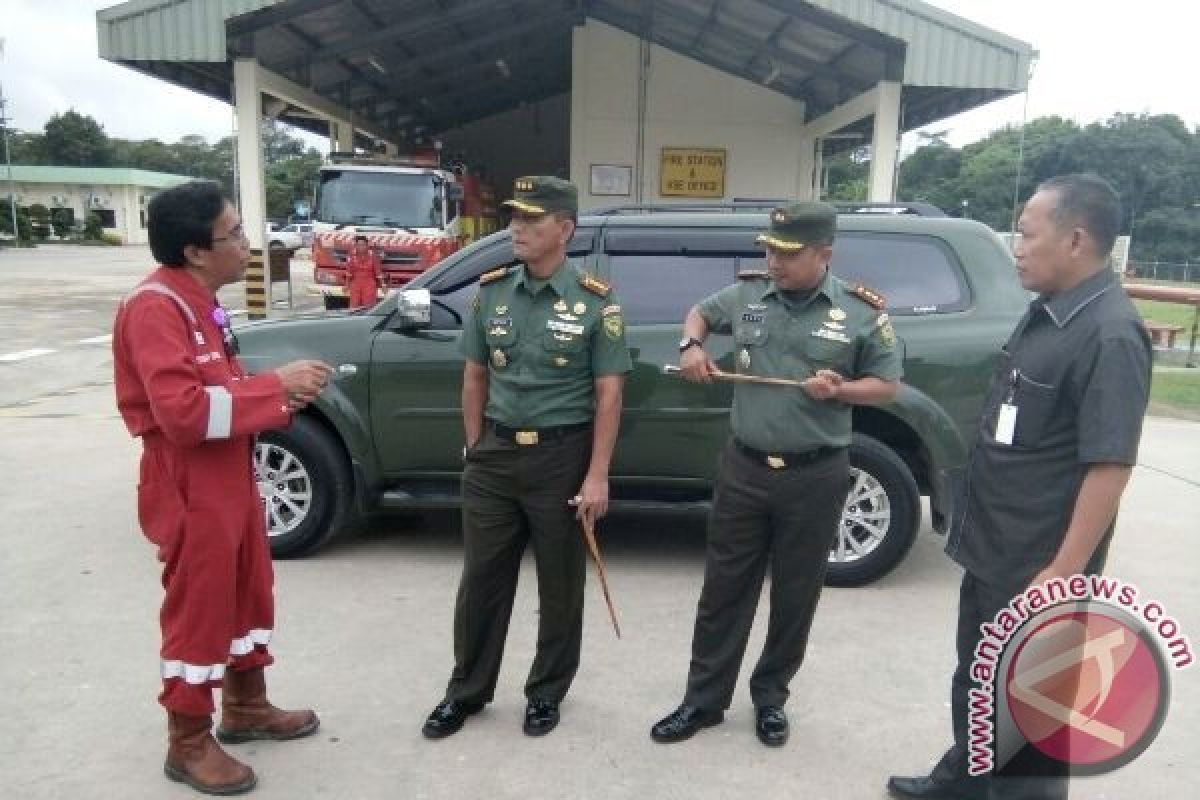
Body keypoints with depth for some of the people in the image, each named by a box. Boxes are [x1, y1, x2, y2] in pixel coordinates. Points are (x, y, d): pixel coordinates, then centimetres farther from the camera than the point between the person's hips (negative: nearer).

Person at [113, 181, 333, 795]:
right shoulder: (154, 306, -20)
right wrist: (275, 386, -23)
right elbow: (183, 411, -29)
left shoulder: (200, 302, 11)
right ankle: (189, 744, 24)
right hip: (191, 488, -10)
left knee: (248, 598, 21)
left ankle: (247, 708, 40)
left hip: (231, 478, 10)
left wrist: (283, 397, -2)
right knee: (198, 612, 5)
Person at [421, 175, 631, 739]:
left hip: (563, 456, -3)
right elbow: (475, 379, 11)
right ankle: (466, 691, 30)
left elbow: (608, 395, -7)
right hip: (495, 454, 3)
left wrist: (597, 476, -12)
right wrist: (475, 450, 9)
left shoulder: (596, 302, -7)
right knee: (481, 580, 12)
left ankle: (546, 693, 30)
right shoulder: (490, 291, 4)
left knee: (560, 583, 11)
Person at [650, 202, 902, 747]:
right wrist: (691, 346, -1)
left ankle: (770, 698, 32)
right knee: (723, 589, 10)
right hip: (743, 468, 2)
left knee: (795, 596, 12)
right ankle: (703, 699, 24)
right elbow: (700, 312, 21)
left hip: (815, 477, -2)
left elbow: (887, 385, 3)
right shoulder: (747, 293, 2)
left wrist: (839, 389, -17)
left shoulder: (862, 312, -5)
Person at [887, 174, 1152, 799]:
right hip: (990, 550, 9)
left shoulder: (1109, 335, -22)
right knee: (974, 682, 25)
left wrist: (1062, 572, -24)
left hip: (1037, 567, -9)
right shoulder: (1045, 312, 7)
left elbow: (1110, 465, -25)